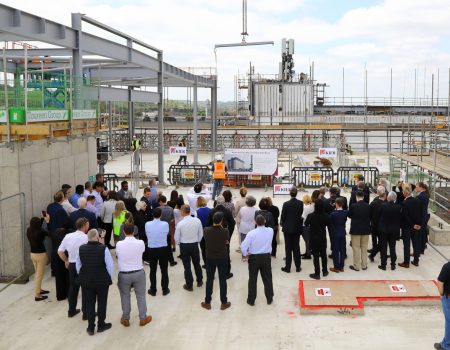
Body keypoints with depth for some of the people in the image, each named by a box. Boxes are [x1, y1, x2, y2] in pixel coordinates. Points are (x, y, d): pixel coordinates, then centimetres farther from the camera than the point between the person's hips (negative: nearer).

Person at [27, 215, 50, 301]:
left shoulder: (28, 230, -4)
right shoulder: (41, 232, -23)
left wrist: (43, 219, 21)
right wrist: (48, 221, 3)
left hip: (32, 254, 7)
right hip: (41, 255, -7)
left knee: (37, 273, 23)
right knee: (39, 275, 0)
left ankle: (39, 290, 37)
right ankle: (37, 295, 4)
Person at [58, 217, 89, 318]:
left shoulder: (68, 236, 1)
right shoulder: (85, 238, -18)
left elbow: (60, 251, 7)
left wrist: (66, 261, 18)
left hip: (71, 265, 6)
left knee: (73, 287, 19)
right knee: (85, 289, 5)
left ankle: (71, 310, 29)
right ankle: (86, 313, 11)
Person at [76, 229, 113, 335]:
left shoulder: (81, 249, -5)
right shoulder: (103, 248, -18)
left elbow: (78, 265, 5)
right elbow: (110, 265, -13)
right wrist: (109, 278, 2)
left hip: (86, 281, 3)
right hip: (102, 281, -3)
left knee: (89, 303, 14)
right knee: (102, 302, 13)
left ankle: (90, 327, 20)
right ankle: (101, 325, 24)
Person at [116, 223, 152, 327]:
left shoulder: (119, 244, -15)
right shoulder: (140, 243, -13)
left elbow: (117, 255, 3)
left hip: (124, 274, 0)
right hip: (139, 273, 0)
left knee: (125, 297, 16)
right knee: (141, 296, 15)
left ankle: (125, 319, 29)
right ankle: (143, 318, 26)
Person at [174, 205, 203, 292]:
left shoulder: (180, 224, -19)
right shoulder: (197, 221, -12)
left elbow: (177, 238, -8)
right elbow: (201, 234, -1)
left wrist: (179, 244, 12)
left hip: (184, 246, -3)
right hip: (194, 245, 3)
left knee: (187, 266, 8)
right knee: (197, 264, 21)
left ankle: (189, 285, 18)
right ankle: (199, 281, 36)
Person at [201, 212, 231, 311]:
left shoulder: (206, 230, -15)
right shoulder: (225, 231, -20)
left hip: (210, 258, 1)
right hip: (222, 258, -1)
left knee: (209, 280, 14)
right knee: (222, 280, 11)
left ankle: (207, 303, 24)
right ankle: (224, 303, 21)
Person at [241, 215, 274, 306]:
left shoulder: (251, 233, -18)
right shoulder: (270, 231, -8)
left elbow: (243, 246, -18)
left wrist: (246, 254, -3)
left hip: (254, 257, -2)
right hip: (266, 257, 2)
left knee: (252, 279, 10)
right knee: (267, 278, 15)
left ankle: (251, 300, 19)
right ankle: (269, 299, 26)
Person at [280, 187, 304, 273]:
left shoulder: (286, 204, -15)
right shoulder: (300, 203, -7)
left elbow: (283, 216, -8)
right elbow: (301, 214, 0)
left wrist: (282, 224, 12)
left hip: (287, 228, -3)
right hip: (297, 228, 3)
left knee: (288, 248, 4)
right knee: (296, 247, 11)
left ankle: (288, 267, 7)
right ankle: (298, 267, 15)